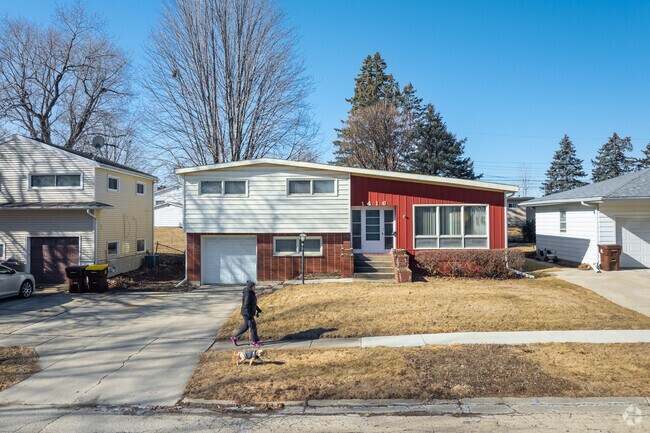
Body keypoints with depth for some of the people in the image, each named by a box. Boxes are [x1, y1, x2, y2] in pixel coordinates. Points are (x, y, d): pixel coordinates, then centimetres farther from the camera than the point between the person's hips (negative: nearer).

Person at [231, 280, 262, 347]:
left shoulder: (251, 293, 8)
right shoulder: (247, 295, -23)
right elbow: (246, 306, -24)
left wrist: (258, 310, 21)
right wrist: (249, 316, -24)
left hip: (250, 313, 10)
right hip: (247, 314, -10)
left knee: (246, 326, 18)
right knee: (253, 327, 1)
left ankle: (235, 338, 26)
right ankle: (254, 342, 14)